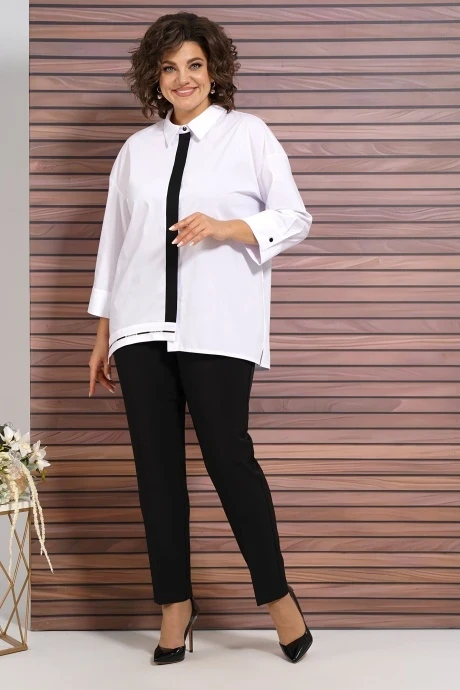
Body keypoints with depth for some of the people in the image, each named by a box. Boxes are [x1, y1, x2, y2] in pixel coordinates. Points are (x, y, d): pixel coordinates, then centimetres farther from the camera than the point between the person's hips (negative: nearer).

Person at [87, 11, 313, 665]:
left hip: (218, 329, -4)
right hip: (143, 328, 4)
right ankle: (175, 605, 14)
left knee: (228, 455, -7)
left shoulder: (248, 134, 6)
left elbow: (294, 218, 2)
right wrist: (102, 335, 14)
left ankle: (277, 595, 9)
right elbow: (114, 239, 16)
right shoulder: (137, 149, 15)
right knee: (156, 465, 4)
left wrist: (224, 228, -15)